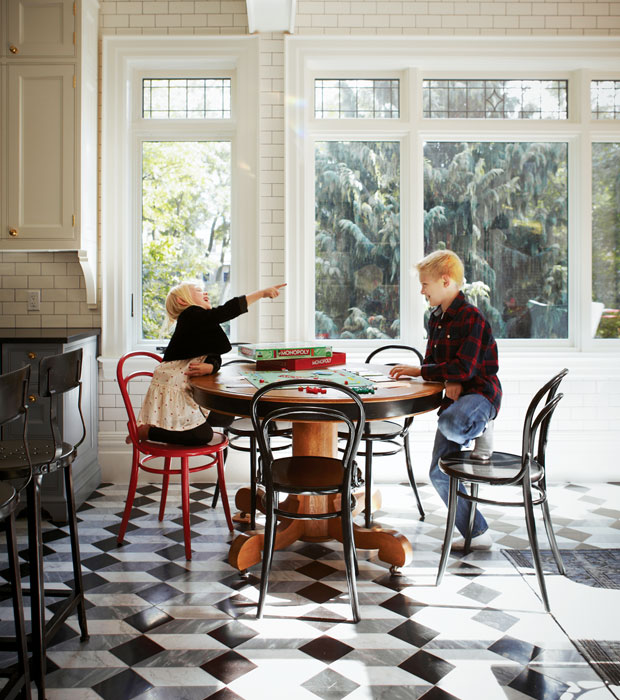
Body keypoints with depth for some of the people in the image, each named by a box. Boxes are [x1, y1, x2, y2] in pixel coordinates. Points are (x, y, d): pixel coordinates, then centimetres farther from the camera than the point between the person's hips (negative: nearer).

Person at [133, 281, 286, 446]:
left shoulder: (206, 324, 15)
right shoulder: (191, 316, -15)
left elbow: (216, 358, 8)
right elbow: (227, 310, -26)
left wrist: (209, 367, -17)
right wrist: (262, 293, -23)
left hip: (188, 392, 9)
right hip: (171, 391, -9)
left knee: (226, 418, 7)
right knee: (202, 435, -16)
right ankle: (143, 430, -4)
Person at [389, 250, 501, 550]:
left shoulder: (471, 318, -15)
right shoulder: (436, 319, 13)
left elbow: (465, 367, -24)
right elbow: (431, 362, 13)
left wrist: (417, 371, -19)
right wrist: (450, 381, -10)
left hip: (480, 393, -8)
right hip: (454, 397, 8)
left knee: (449, 423, -42)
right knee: (439, 473, 3)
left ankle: (481, 430, -7)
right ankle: (476, 534, 17)